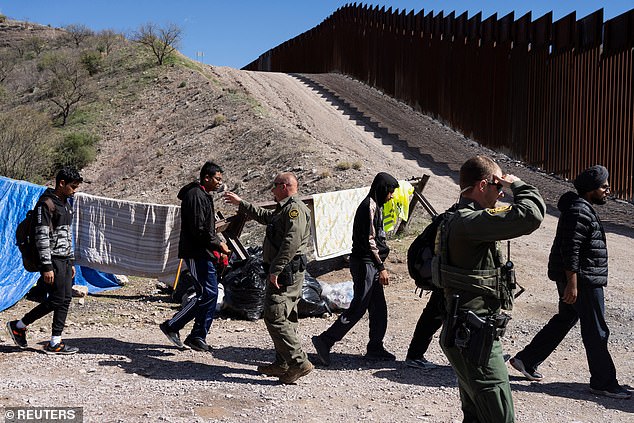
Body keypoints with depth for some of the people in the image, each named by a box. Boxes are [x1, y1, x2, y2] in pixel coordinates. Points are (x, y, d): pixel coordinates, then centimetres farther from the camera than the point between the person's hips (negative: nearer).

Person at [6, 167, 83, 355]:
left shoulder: (66, 203, 16)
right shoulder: (46, 204, -13)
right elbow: (42, 237, -18)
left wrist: (71, 261, 20)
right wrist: (47, 267, -20)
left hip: (64, 260, 9)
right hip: (52, 260, -9)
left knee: (66, 299, 5)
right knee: (56, 300, -7)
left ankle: (55, 342, 9)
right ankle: (18, 325, 9)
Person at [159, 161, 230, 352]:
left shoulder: (204, 195, 21)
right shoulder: (195, 195, -13)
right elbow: (199, 229, -20)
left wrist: (217, 247, 15)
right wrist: (219, 244, -12)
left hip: (204, 253, 11)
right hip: (197, 253, -11)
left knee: (210, 294, 10)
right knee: (207, 293, -11)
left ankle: (198, 338, 14)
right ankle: (172, 326, -3)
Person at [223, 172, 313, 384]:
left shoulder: (295, 208, -13)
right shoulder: (283, 209, 21)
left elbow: (292, 242, -24)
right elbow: (264, 216, 40)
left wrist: (276, 270, -26)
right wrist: (240, 203, 45)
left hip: (287, 272, -11)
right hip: (284, 272, 11)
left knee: (275, 317, -14)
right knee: (285, 318, 13)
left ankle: (299, 363, -13)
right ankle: (282, 364, 20)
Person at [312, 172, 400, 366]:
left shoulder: (374, 205, 17)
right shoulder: (370, 206, -15)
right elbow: (370, 241, -20)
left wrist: (380, 266, 22)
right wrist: (381, 267, -19)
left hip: (370, 264, 10)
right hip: (364, 264, -10)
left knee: (379, 308, 12)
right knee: (357, 308, -8)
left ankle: (375, 348, 19)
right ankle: (325, 340, -4)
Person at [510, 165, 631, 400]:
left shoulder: (582, 208, 16)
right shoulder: (579, 211, -18)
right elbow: (570, 250, -24)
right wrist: (572, 284, -25)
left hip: (578, 279, 11)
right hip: (582, 281, -11)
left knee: (564, 319, 17)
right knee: (596, 331, -1)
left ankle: (526, 360, 21)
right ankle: (603, 382, 11)